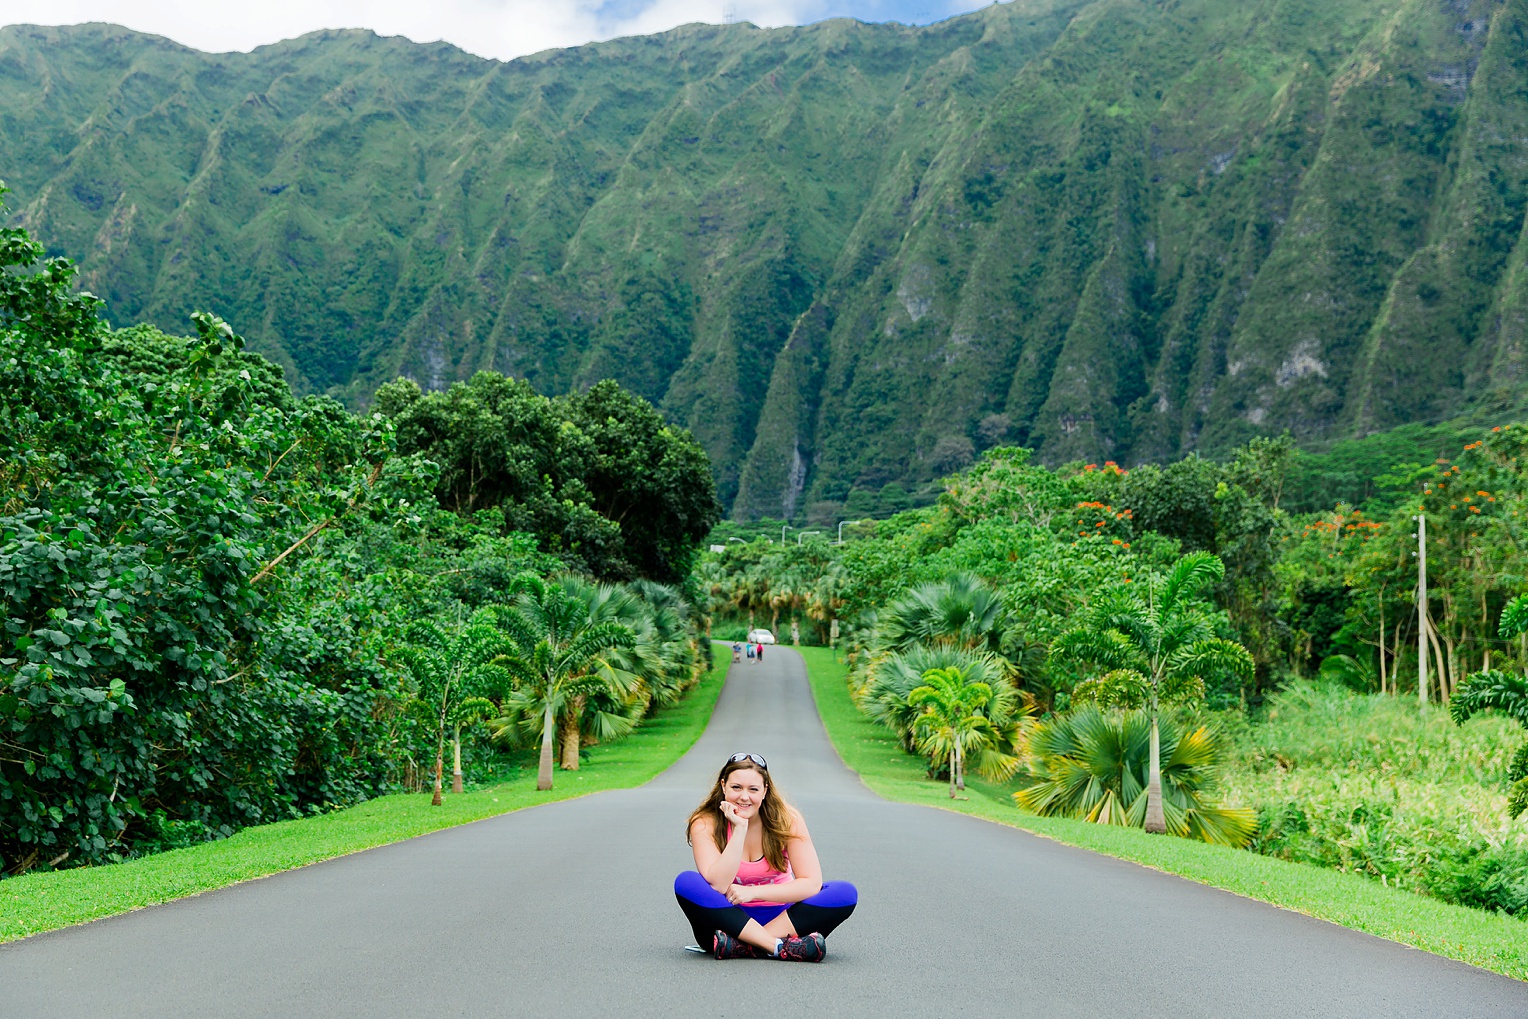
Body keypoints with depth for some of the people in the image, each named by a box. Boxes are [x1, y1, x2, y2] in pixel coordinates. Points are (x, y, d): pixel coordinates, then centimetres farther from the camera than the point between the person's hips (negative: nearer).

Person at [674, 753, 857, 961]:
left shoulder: (786, 819, -8)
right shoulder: (705, 823, -11)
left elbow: (812, 883, -14)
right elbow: (718, 886, -23)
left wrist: (754, 892, -21)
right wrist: (739, 829, -27)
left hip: (780, 916, 1)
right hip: (729, 919, -1)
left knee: (845, 893, -22)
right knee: (686, 883, -29)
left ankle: (742, 946, -30)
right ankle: (784, 947, -34)